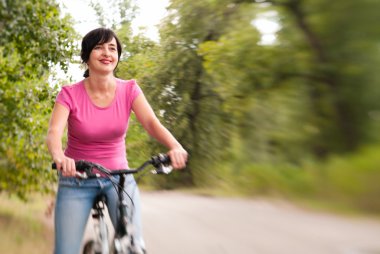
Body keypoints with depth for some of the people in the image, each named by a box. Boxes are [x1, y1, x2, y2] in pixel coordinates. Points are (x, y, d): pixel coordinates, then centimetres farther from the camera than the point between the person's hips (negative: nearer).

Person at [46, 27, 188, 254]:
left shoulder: (129, 90, -6)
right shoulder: (70, 94, -10)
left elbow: (152, 123, -19)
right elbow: (54, 133, -23)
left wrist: (175, 147, -40)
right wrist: (59, 156, -46)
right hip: (77, 179, -1)